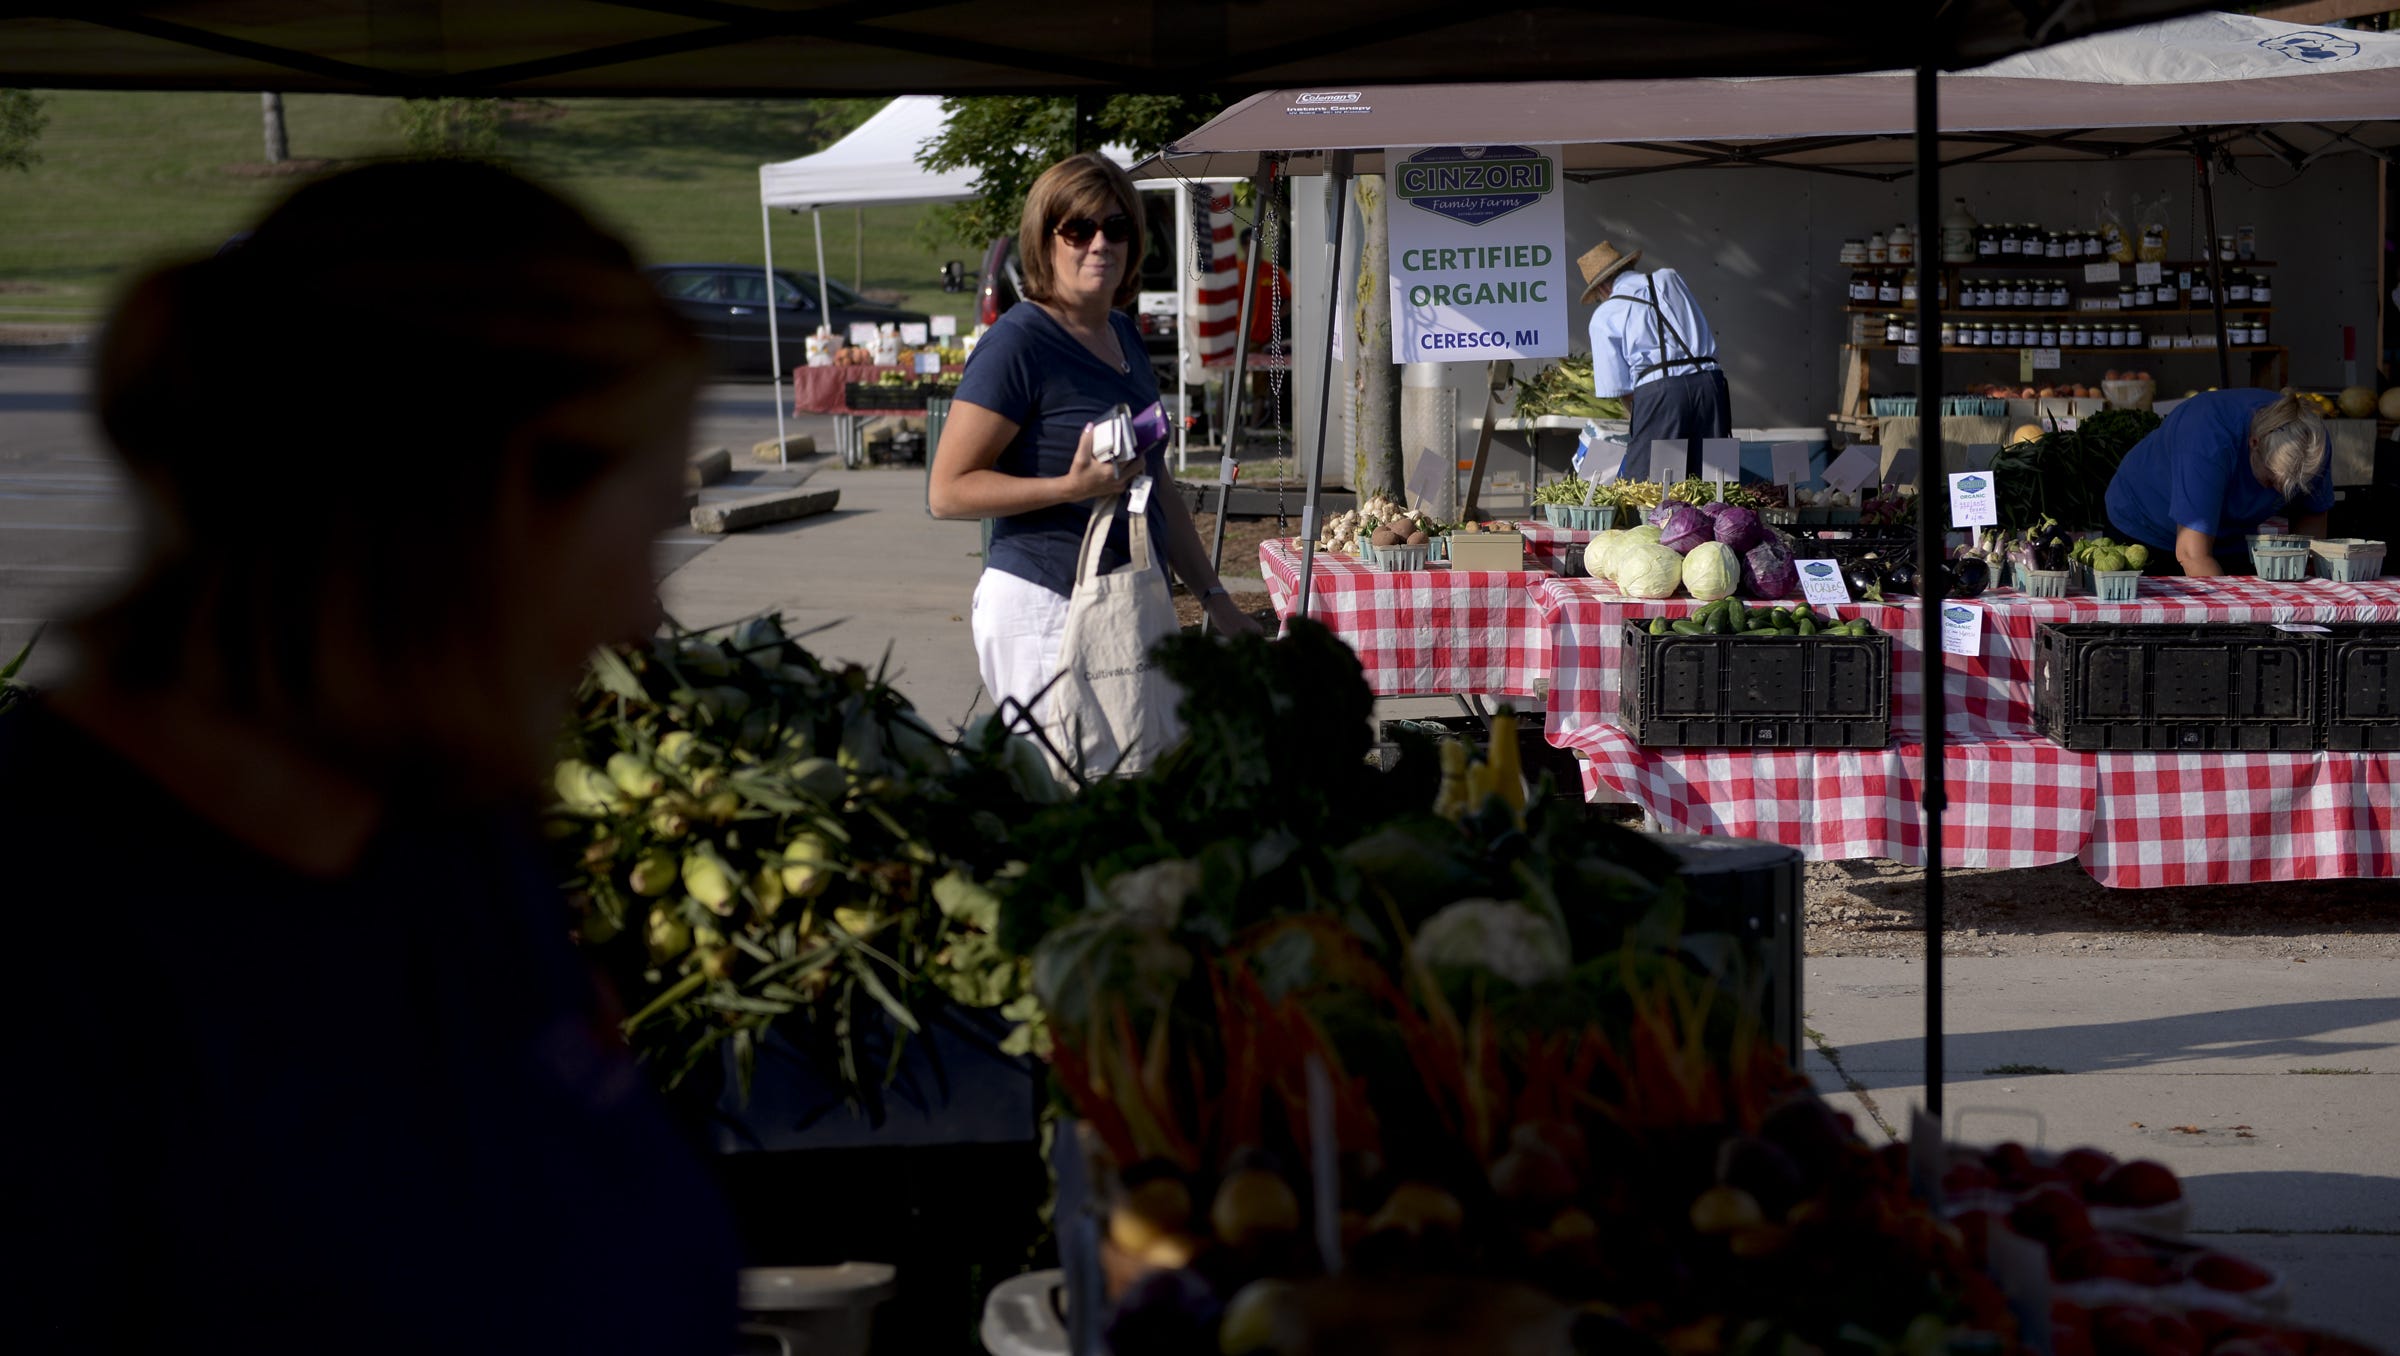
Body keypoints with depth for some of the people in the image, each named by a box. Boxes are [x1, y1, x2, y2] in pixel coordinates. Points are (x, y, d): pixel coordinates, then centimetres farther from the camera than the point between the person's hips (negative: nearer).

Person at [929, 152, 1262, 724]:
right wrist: (1072, 487, -21)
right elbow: (947, 491, -12)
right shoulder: (1018, 342, -9)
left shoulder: (1123, 335, 17)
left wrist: (1215, 597, 24)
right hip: (1043, 607, -8)